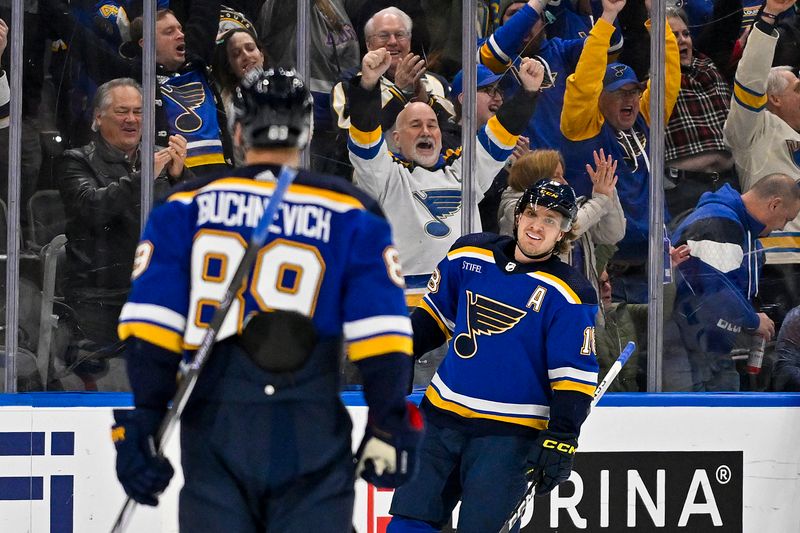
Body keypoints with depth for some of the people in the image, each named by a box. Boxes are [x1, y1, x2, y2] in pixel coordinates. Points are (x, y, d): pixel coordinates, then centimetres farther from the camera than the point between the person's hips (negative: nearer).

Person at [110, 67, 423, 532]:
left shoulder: (186, 207, 7)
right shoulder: (350, 214, 5)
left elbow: (150, 323, -2)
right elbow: (380, 333, -3)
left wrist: (139, 423, -3)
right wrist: (390, 426, 2)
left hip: (214, 432, 1)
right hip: (312, 437, -1)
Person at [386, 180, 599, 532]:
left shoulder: (567, 295, -9)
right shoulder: (468, 257, 4)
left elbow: (574, 374, -11)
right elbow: (435, 314, 20)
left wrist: (561, 438, -17)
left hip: (508, 436, -5)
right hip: (443, 418, 5)